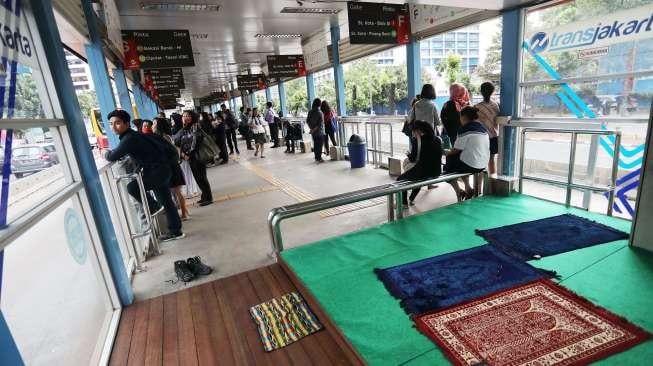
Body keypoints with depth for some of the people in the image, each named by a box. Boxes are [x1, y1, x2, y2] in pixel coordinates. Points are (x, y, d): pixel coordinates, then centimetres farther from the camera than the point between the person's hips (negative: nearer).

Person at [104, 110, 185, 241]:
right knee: (166, 202, 13)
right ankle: (176, 231, 23)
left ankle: (154, 207, 1)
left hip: (159, 171, -10)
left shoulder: (129, 139, -19)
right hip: (161, 171, 10)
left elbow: (113, 156, -21)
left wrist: (106, 154, -2)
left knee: (132, 187, -20)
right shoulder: (132, 136, 11)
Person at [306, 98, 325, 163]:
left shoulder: (310, 112, 1)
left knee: (315, 144, 14)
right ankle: (319, 158, 7)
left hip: (313, 132, 6)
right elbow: (320, 124, -20)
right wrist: (315, 129, -10)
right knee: (319, 145, 2)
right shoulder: (320, 113, -16)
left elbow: (307, 121, 6)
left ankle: (316, 157, 22)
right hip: (319, 132, -6)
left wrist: (311, 128, 6)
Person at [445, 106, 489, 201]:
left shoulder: (465, 129, -14)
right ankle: (468, 188, 22)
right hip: (483, 165, 8)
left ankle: (459, 192, 13)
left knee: (448, 167, 14)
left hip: (471, 165, -8)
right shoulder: (483, 128, 9)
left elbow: (457, 149, -11)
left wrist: (448, 153, 10)